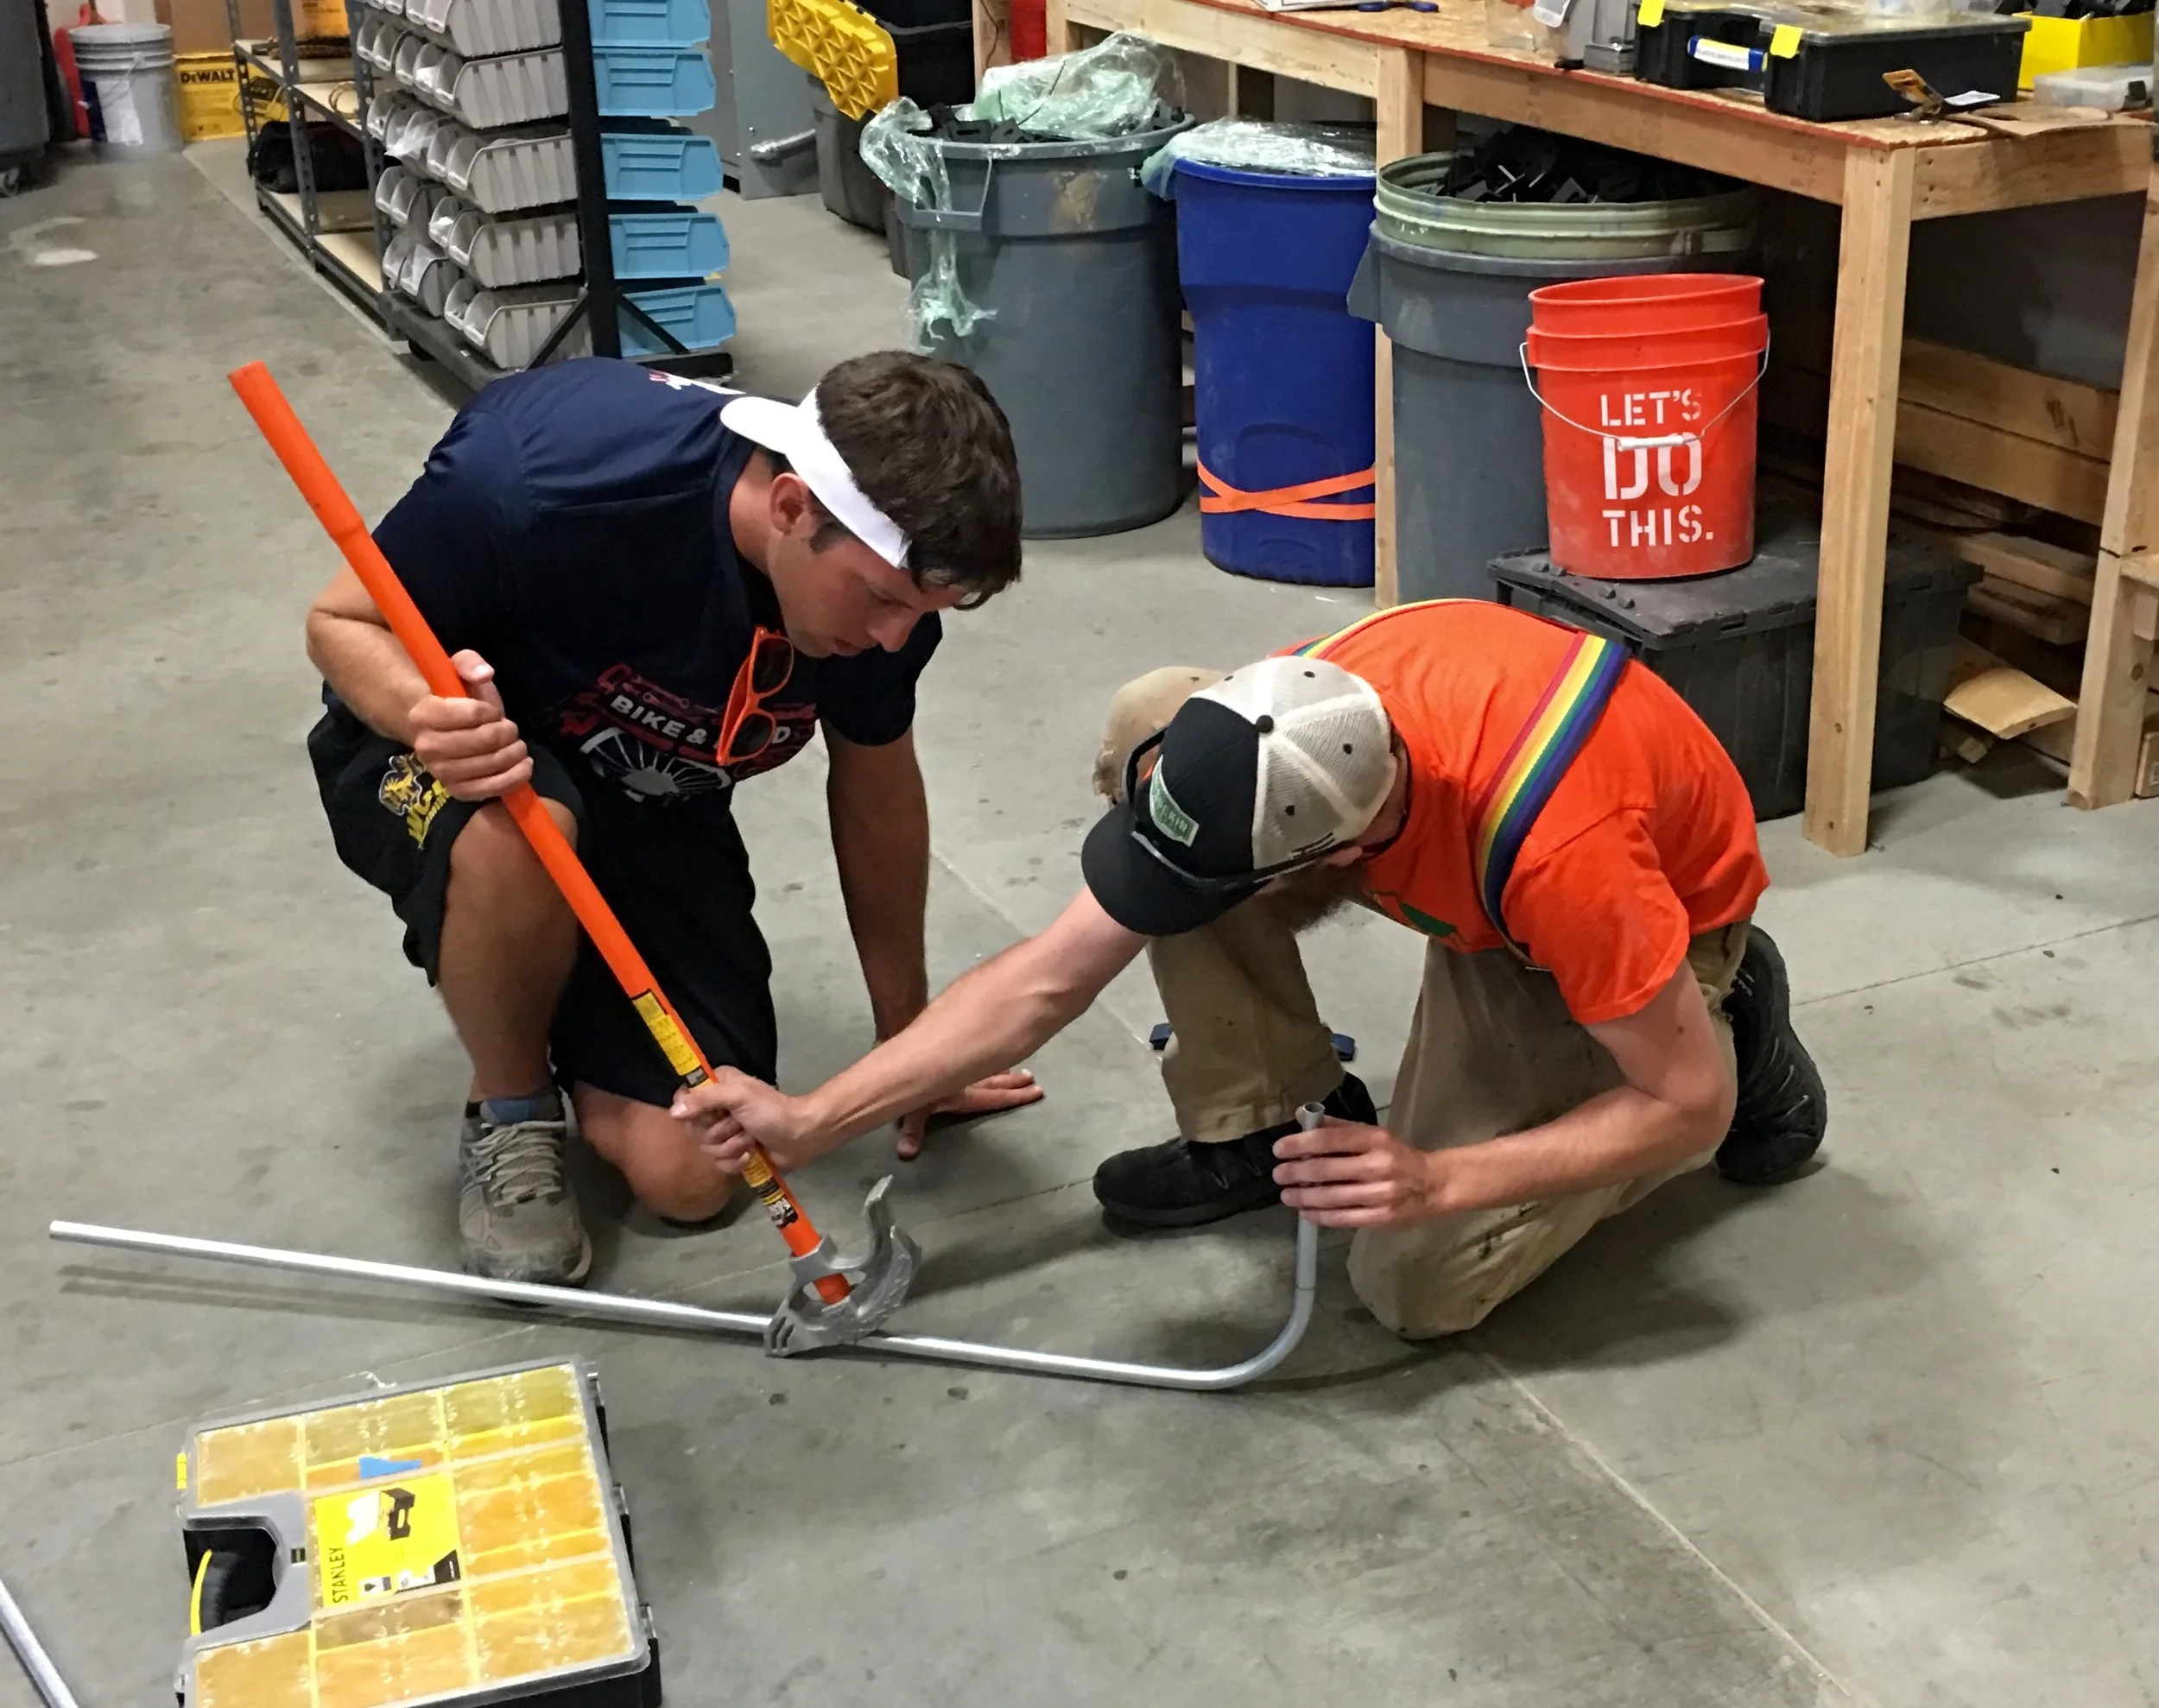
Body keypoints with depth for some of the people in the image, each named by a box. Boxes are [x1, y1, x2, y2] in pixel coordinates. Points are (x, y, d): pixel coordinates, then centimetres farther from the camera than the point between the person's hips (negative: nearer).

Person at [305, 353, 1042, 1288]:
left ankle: (568, 1016, 24)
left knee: (687, 1179, -8)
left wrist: (910, 1046, 8)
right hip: (454, 761, -3)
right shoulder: (541, 473, -37)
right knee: (515, 837, -41)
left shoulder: (881, 558, -20)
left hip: (648, 809, 4)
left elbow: (877, 790, -2)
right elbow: (342, 621, -18)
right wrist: (426, 716, -43)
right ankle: (509, 1114, -9)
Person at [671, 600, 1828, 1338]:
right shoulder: (1276, 732, -27)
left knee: (1417, 1286, -17)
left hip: (1656, 923, -4)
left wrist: (1438, 1180, -37)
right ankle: (1258, 1123, -3)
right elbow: (1050, 979, -18)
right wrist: (812, 1121, -22)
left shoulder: (1558, 850, -44)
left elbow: (1691, 1106, -27)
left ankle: (1724, 1012, 4)